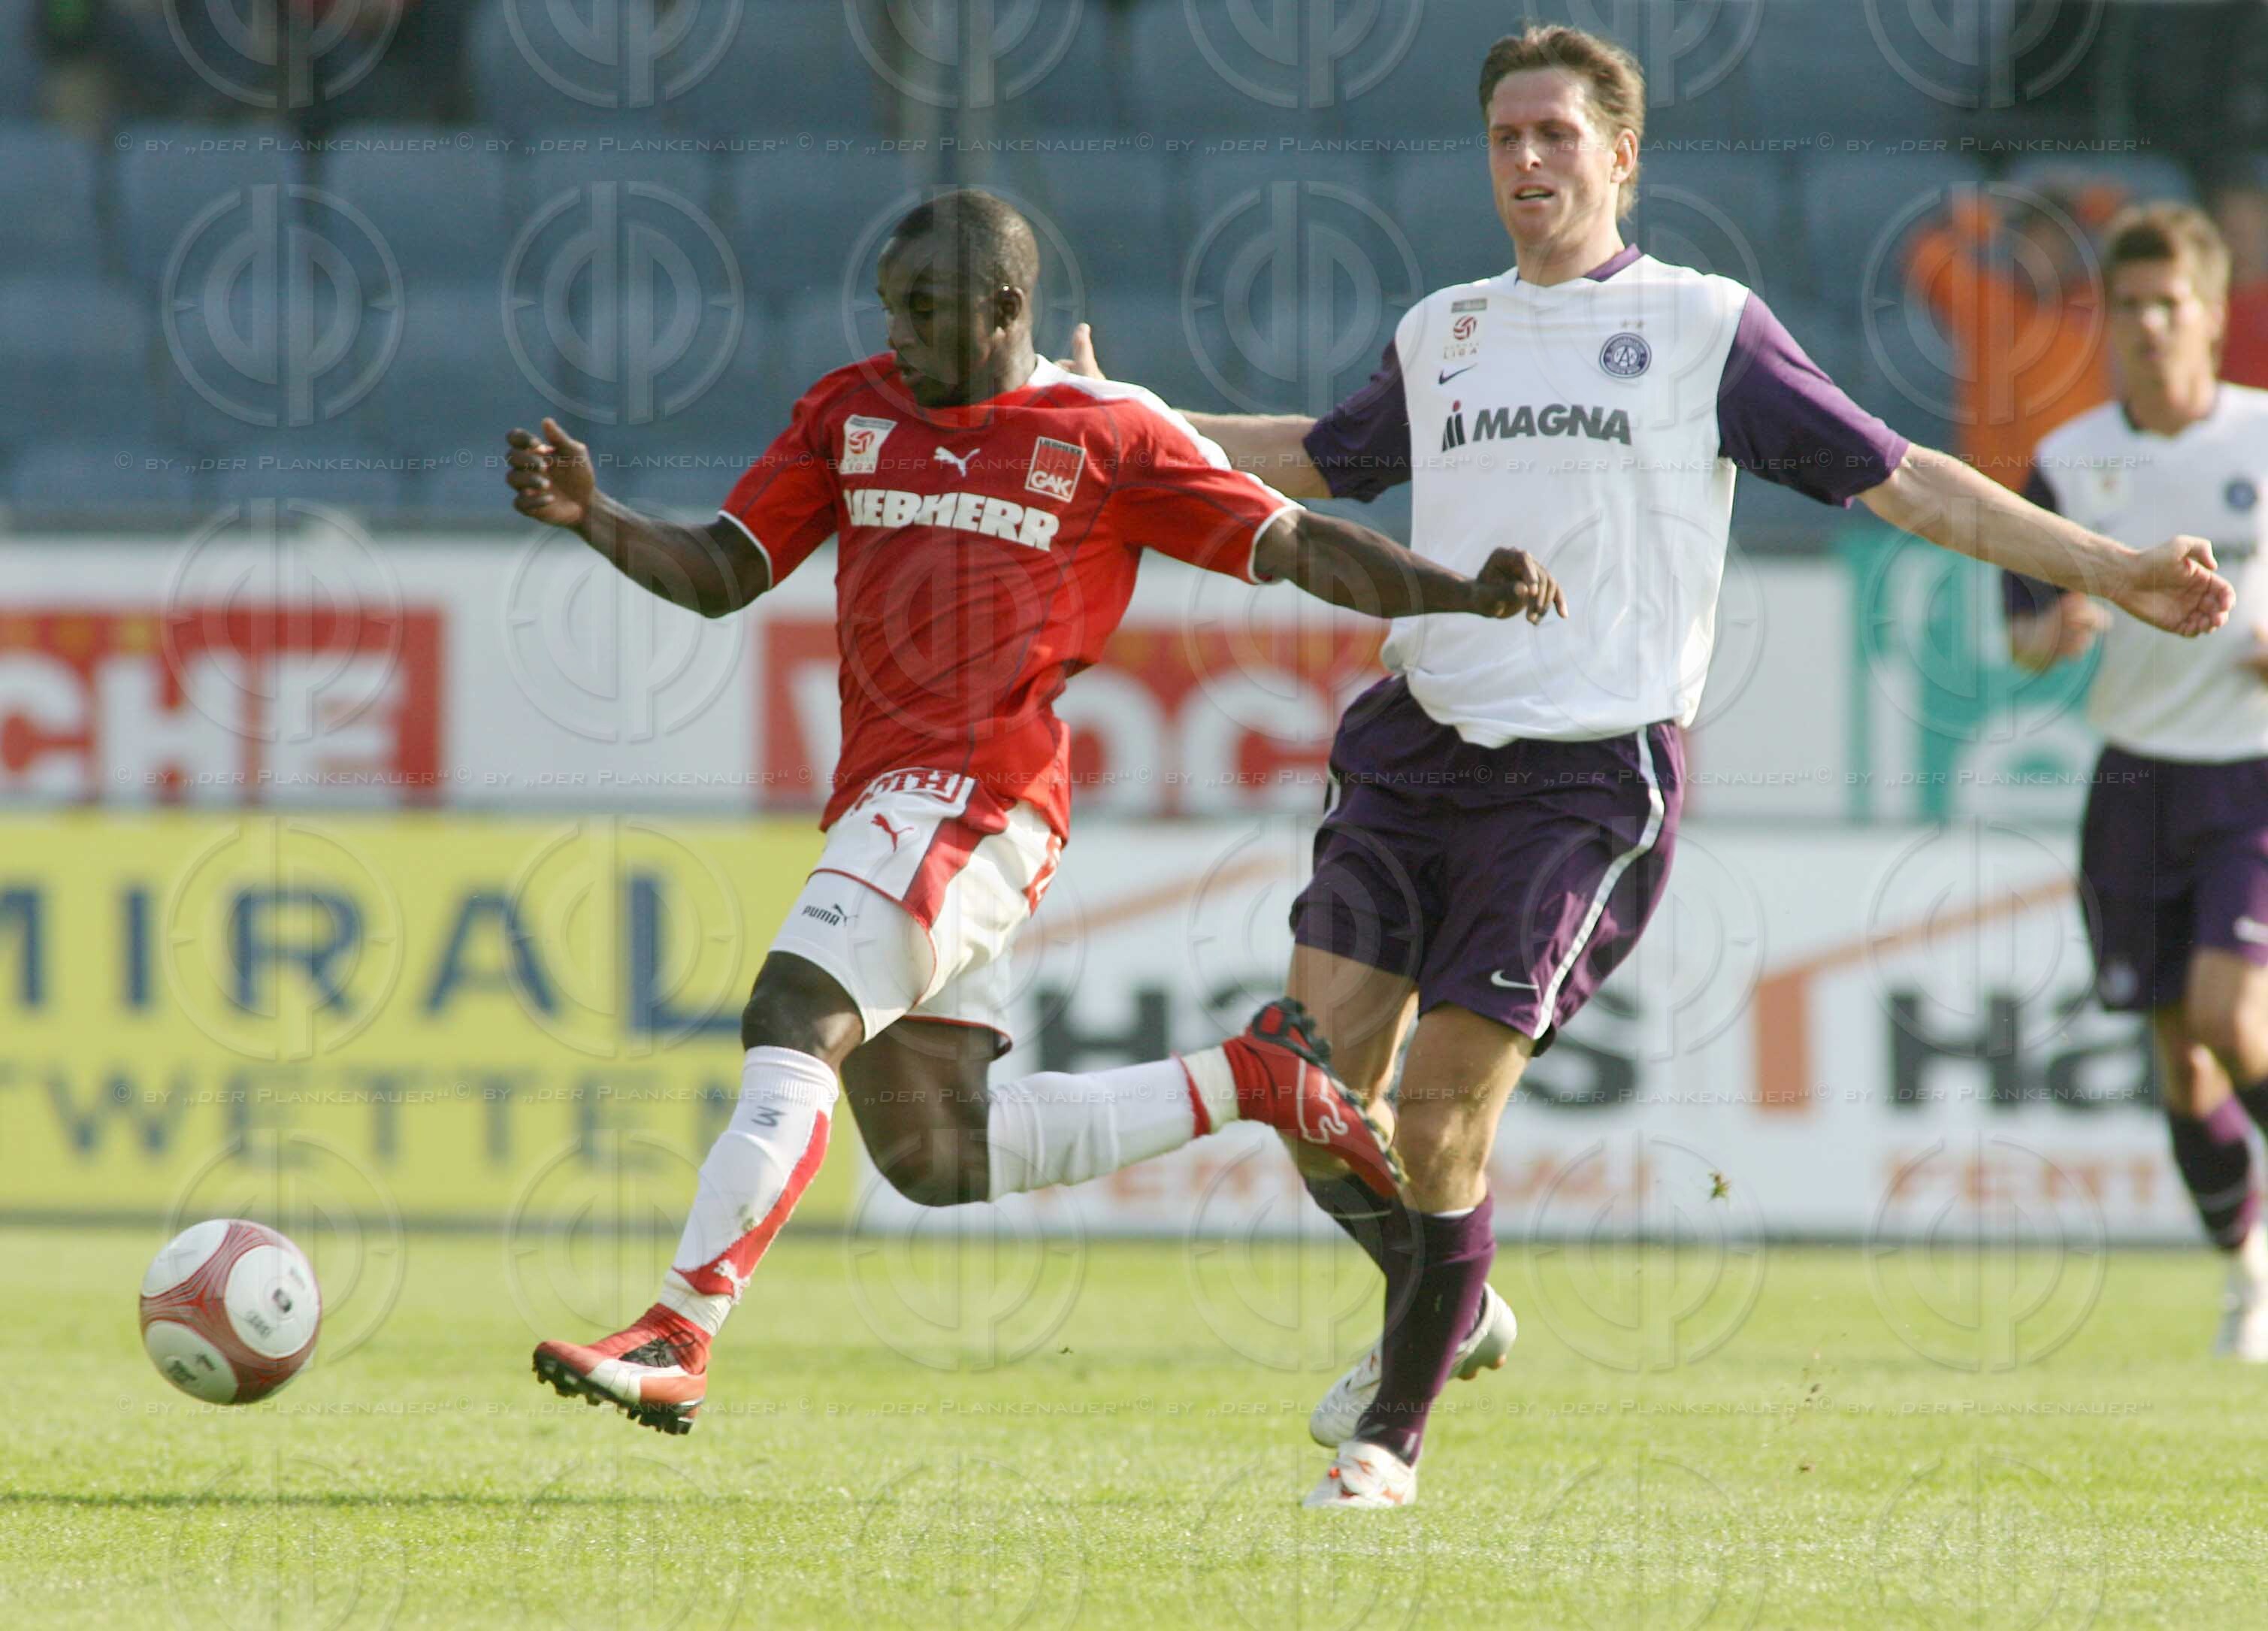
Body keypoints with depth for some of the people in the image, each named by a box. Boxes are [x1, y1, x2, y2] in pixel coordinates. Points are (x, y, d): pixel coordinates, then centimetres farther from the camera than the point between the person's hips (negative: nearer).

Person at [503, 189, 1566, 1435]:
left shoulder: (1109, 434, 3)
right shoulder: (850, 410, 18)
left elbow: (1296, 547, 5)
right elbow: (721, 573, 17)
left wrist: (1465, 594, -8)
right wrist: (589, 519, -1)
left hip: (975, 801, -8)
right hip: (883, 803, 8)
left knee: (795, 1018, -24)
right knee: (933, 1157, 7)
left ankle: (677, 1338, -26)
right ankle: (1242, 1083, 20)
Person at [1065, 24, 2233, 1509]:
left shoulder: (1702, 326, 2)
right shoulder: (1443, 334, 16)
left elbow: (1902, 481, 5)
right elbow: (1313, 462, 35)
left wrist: (2109, 573, 0)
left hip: (1588, 773, -5)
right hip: (1417, 744, 5)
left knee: (1446, 1103, -11)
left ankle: (1392, 1437, 6)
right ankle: (1442, 1316, 22)